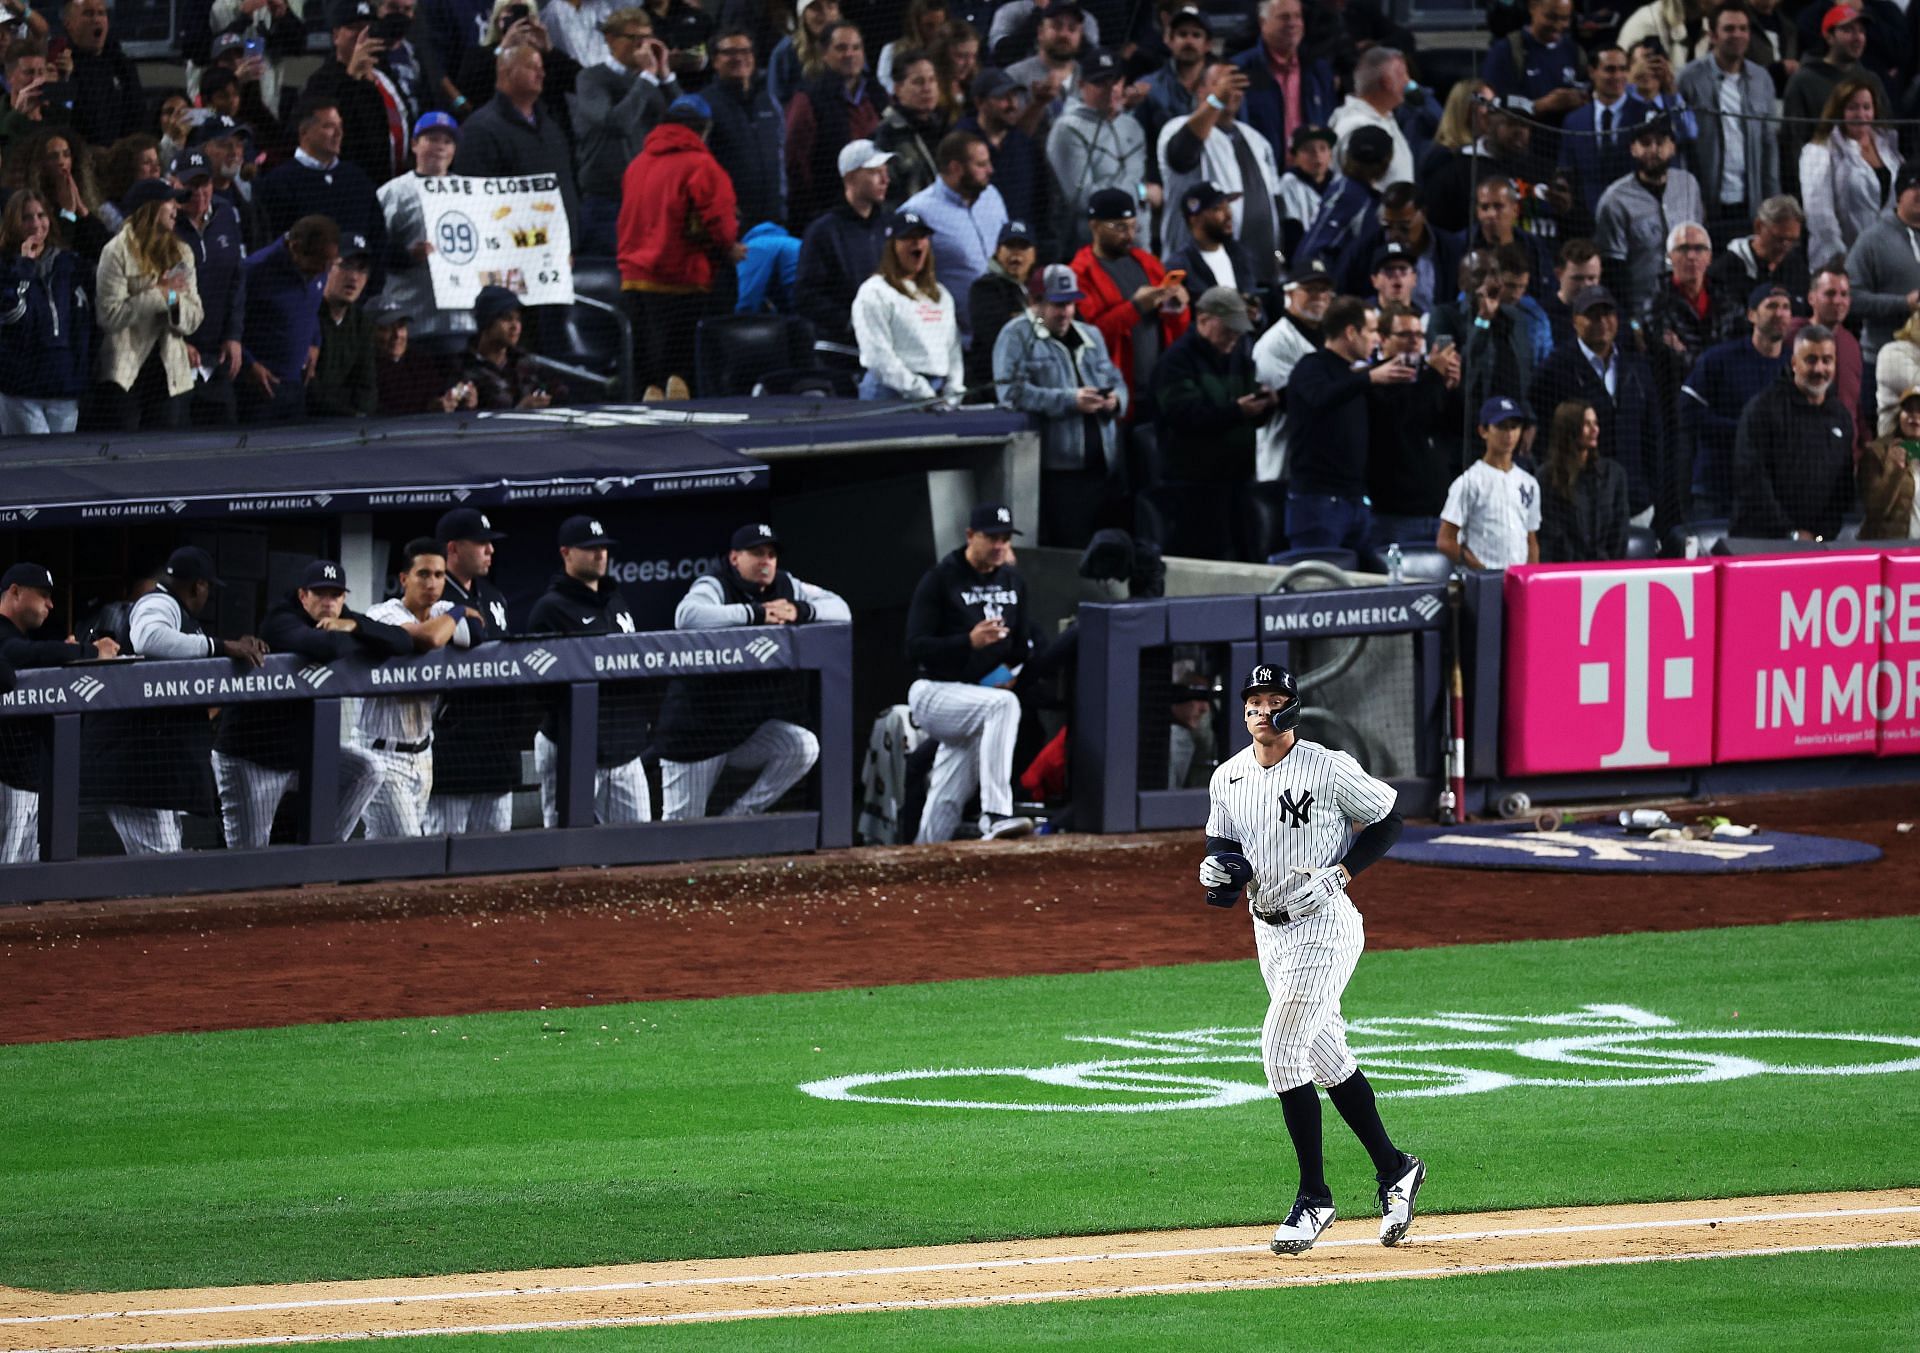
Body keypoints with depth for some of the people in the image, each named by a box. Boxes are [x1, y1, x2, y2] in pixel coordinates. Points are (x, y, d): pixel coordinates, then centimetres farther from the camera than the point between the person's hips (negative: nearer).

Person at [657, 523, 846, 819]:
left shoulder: (786, 587, 5)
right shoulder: (714, 586, -13)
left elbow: (840, 609, 2)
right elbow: (686, 616, -35)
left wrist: (800, 611, -18)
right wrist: (756, 613, -33)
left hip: (749, 728, 5)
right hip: (698, 727, -5)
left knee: (803, 746, -21)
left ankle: (735, 819, -8)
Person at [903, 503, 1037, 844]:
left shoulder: (1013, 582, 11)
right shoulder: (940, 579, -9)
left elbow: (1023, 645, 20)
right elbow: (915, 648, -16)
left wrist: (1014, 670, -1)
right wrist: (970, 641, -29)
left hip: (983, 691, 7)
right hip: (933, 693, -7)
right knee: (1003, 705, -34)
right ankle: (994, 815, -43)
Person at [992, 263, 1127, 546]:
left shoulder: (1090, 335, 22)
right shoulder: (1017, 336, 1)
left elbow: (1116, 381, 23)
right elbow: (1013, 393, -12)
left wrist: (1115, 399, -3)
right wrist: (1070, 400, -18)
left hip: (1103, 466, 6)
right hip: (1057, 469, -6)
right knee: (1067, 552, -10)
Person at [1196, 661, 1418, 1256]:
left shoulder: (1329, 769, -12)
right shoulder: (1227, 779, 6)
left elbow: (1387, 821, -4)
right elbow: (1224, 849, 15)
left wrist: (1337, 875, -16)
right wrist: (1216, 871, -9)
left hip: (1324, 924, -7)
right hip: (1269, 932, 7)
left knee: (1281, 1049, -15)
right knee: (1325, 1056, 13)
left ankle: (1314, 1197, -8)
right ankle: (1394, 1170, 27)